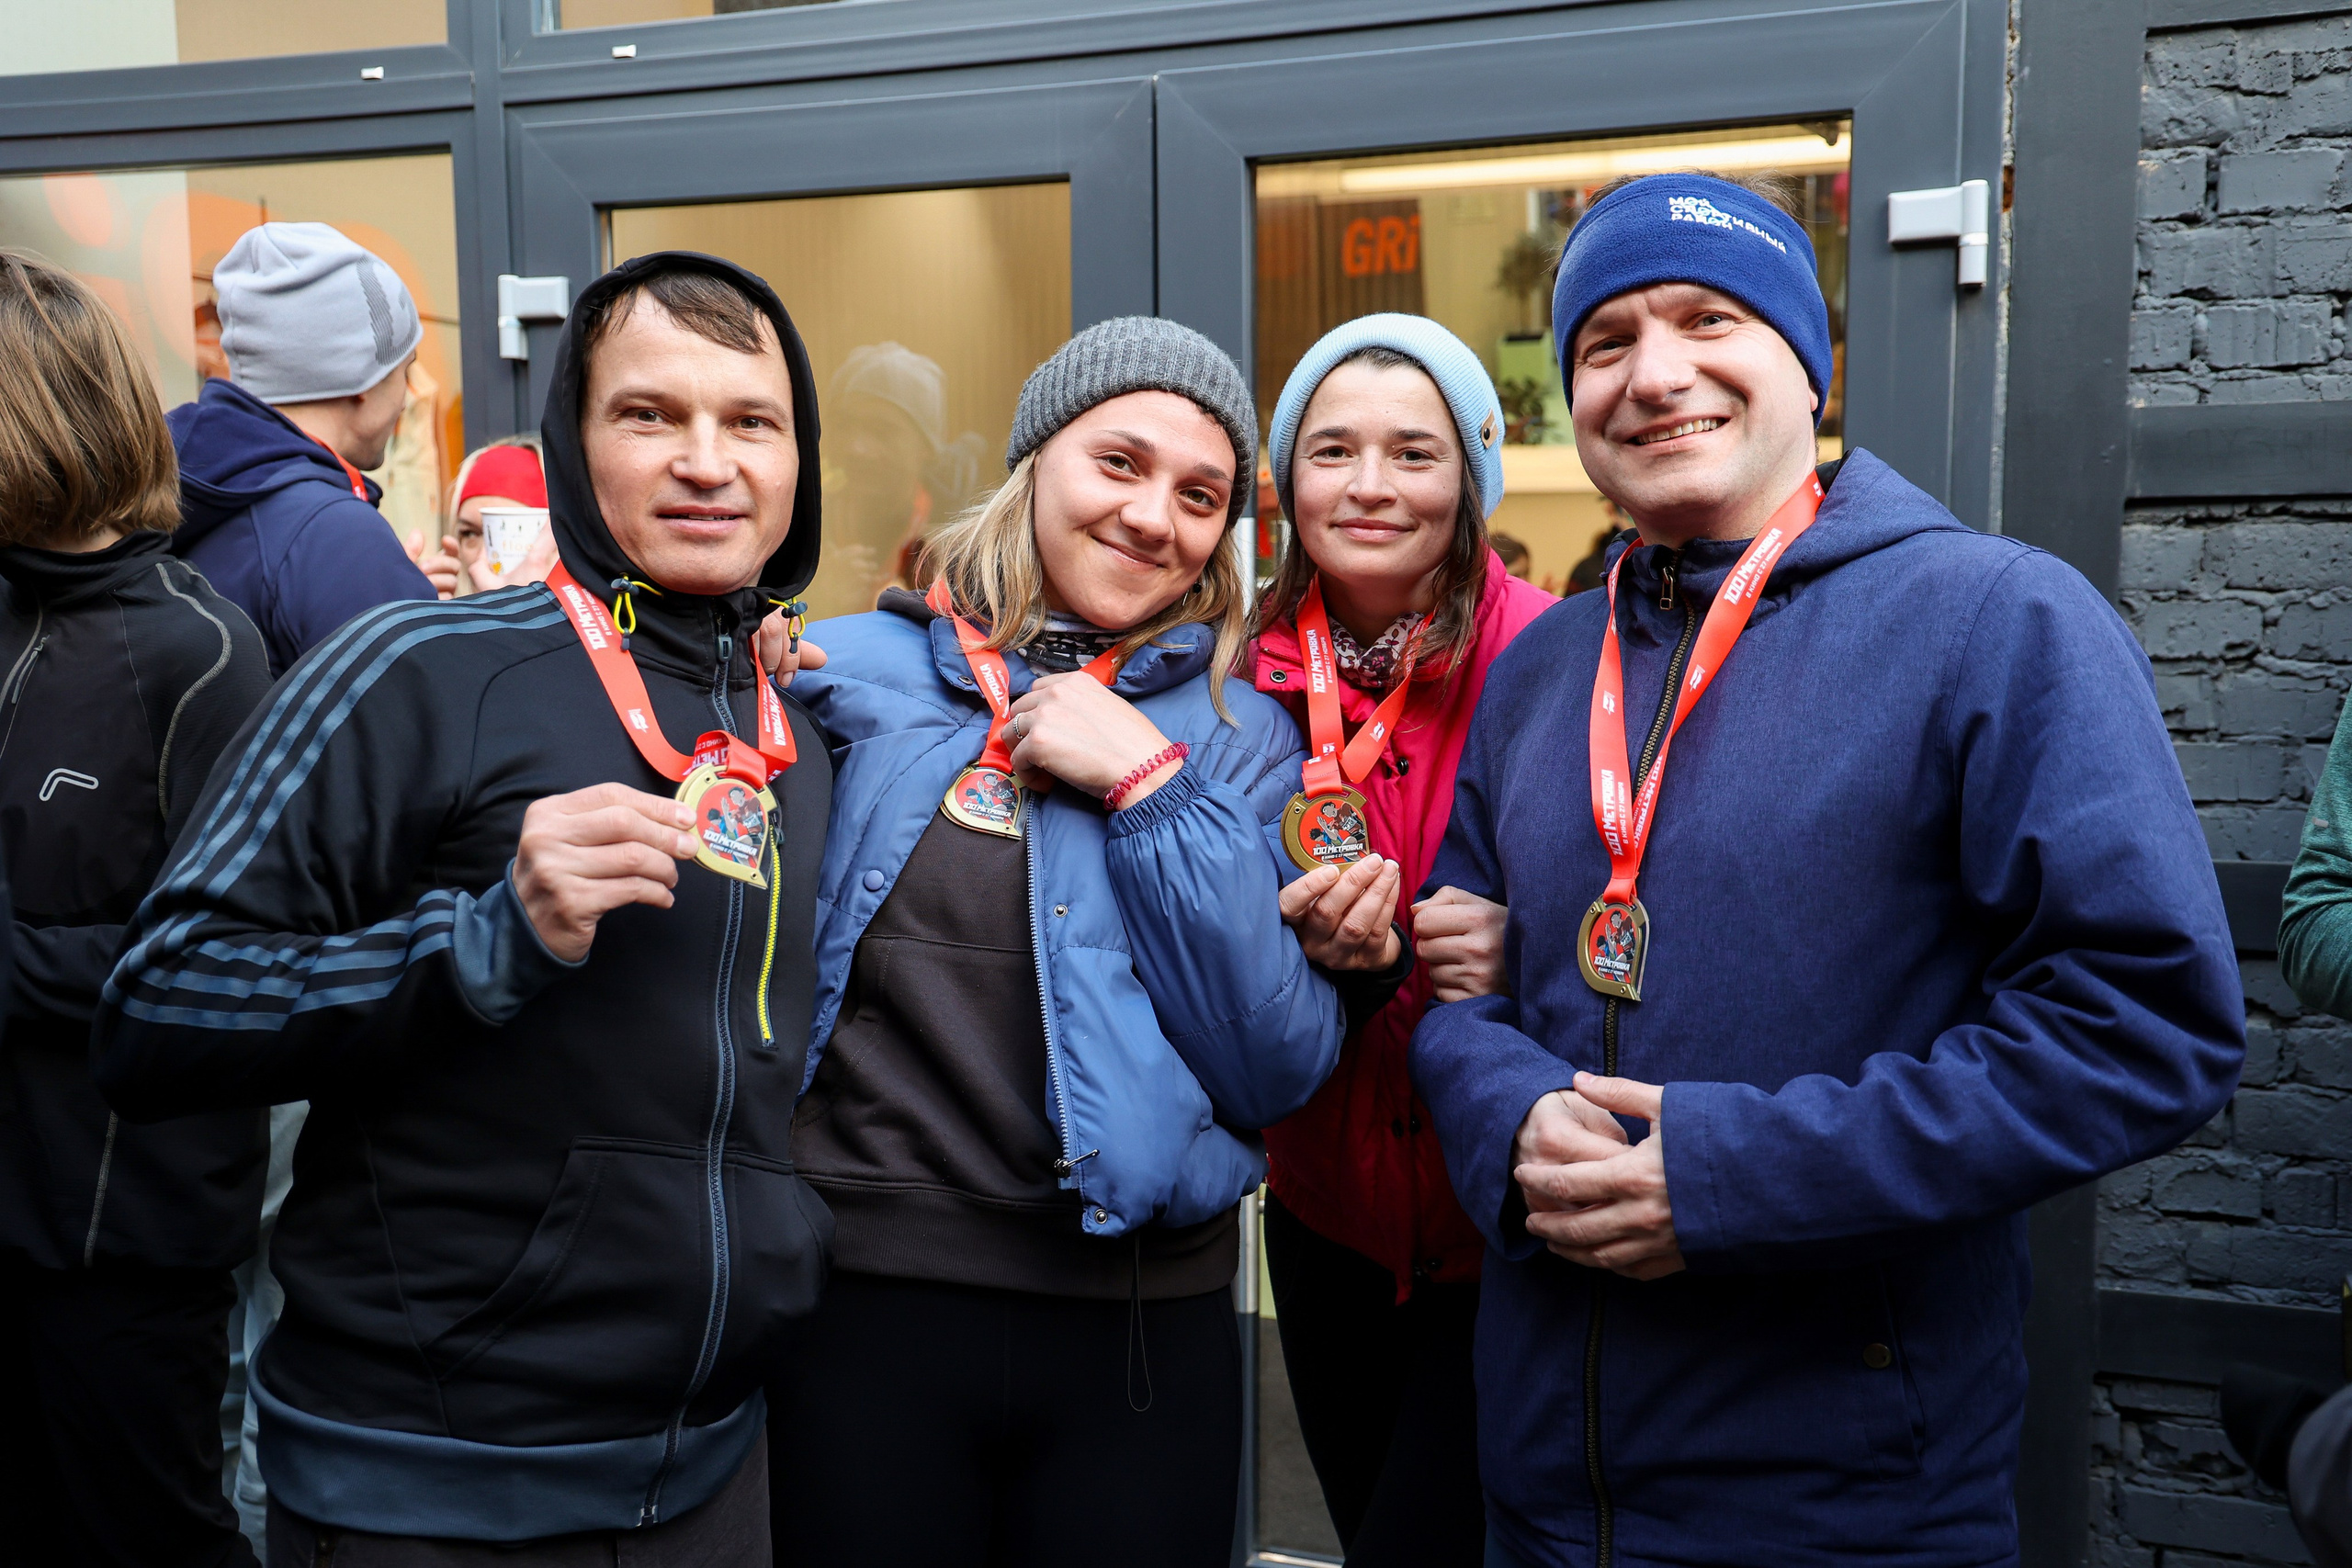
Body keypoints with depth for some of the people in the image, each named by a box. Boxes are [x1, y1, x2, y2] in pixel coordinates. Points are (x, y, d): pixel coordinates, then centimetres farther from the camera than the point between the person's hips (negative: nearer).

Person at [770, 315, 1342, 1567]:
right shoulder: (850, 677, 1)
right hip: (860, 1298, 0)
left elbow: (1279, 1072, -7)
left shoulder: (1238, 738, 2)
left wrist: (1151, 786, -13)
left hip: (1140, 1326, 1)